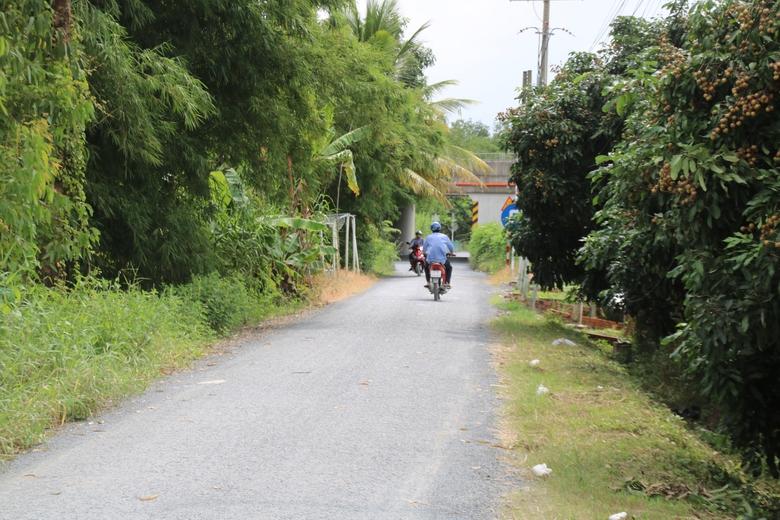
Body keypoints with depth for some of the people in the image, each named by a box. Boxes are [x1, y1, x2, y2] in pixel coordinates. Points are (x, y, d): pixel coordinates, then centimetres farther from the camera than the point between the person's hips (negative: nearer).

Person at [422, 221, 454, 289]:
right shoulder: (444, 236, 8)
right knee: (449, 267, 29)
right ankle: (448, 283, 15)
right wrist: (452, 253, 35)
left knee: (426, 266, 33)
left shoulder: (428, 237, 10)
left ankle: (428, 283, 23)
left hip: (431, 259, 1)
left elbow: (424, 250, 17)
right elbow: (451, 247, 13)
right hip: (442, 260, -1)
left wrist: (425, 253, 39)